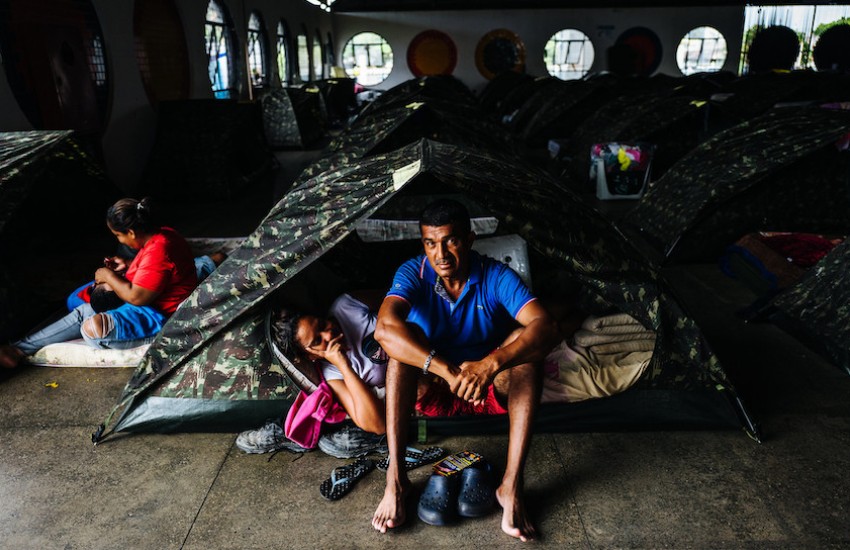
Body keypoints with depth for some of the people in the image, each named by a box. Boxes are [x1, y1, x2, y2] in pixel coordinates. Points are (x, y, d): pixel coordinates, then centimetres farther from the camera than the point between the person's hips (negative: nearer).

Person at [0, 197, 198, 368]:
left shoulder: (158, 251, -26)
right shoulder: (162, 234, 5)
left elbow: (136, 297, -23)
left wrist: (109, 276, -9)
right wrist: (127, 267, 8)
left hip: (160, 318, -10)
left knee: (93, 327, -20)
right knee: (84, 311, 7)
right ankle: (19, 348, 11)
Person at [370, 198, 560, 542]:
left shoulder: (496, 276, -20)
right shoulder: (413, 273, -19)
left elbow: (546, 328, -34)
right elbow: (384, 328, -38)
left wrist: (491, 365, -50)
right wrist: (448, 370, -50)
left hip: (492, 383, 0)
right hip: (432, 382, 0)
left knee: (527, 343, -29)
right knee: (405, 335, -29)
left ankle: (511, 485, -32)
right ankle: (395, 478, -30)